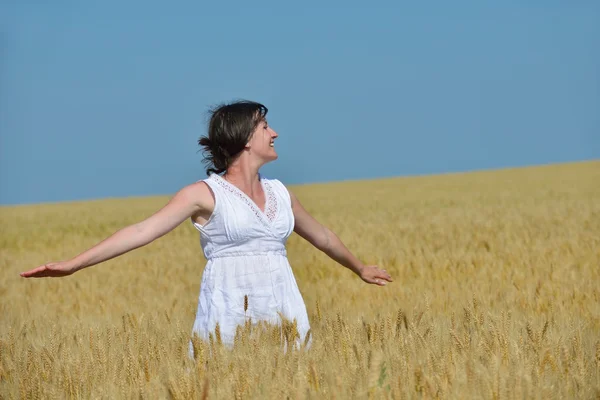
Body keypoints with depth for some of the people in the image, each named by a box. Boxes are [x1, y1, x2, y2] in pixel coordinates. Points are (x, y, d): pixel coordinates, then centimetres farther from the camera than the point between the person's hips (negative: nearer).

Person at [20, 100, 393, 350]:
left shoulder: (280, 193, 14)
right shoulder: (205, 193, -2)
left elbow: (322, 235, 32)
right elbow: (143, 231, -11)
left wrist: (359, 268, 48)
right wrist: (73, 264, -20)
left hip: (283, 313, 5)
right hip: (229, 314, -5)